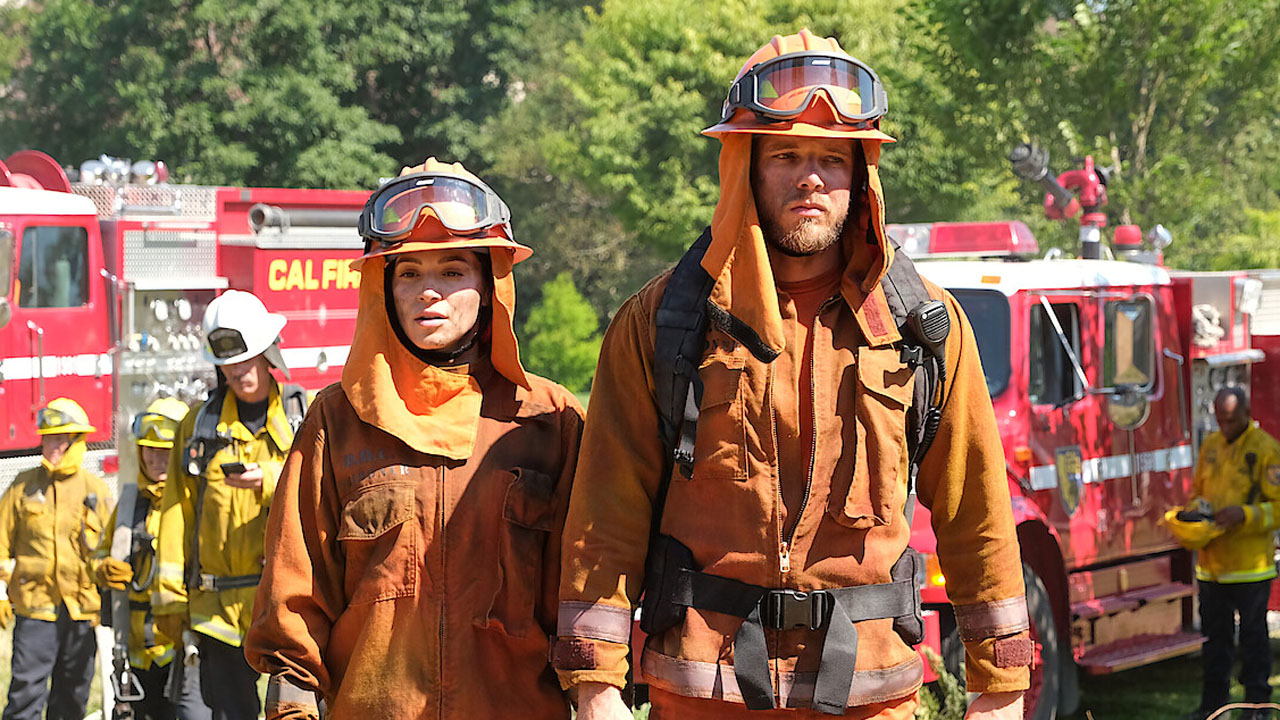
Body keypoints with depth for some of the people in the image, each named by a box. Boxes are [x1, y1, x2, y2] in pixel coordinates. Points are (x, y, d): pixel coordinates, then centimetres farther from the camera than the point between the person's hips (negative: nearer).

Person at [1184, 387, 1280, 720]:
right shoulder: (1211, 446, 12)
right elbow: (1198, 490, 24)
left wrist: (1245, 514, -24)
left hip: (1250, 565, -6)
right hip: (1212, 561, 6)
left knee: (1252, 633, 2)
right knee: (1214, 633, 11)